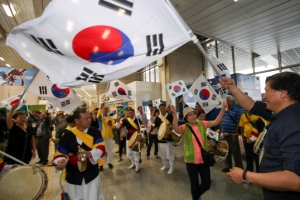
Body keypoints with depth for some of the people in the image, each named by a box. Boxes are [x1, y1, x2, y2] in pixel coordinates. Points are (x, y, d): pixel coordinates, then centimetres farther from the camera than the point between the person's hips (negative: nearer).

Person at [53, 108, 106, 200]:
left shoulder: (95, 132, -9)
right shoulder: (68, 135, -10)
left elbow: (100, 149, -15)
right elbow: (61, 153, -2)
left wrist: (90, 154, -34)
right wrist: (61, 161, -24)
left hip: (92, 174, 0)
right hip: (73, 176, 1)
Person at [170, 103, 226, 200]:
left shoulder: (202, 124, -1)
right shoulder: (185, 127, -12)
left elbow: (216, 122, -4)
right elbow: (176, 129, -33)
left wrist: (223, 109, -14)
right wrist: (174, 115, -44)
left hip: (203, 159, 3)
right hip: (191, 161, -3)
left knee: (207, 184, 15)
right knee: (194, 184, 13)